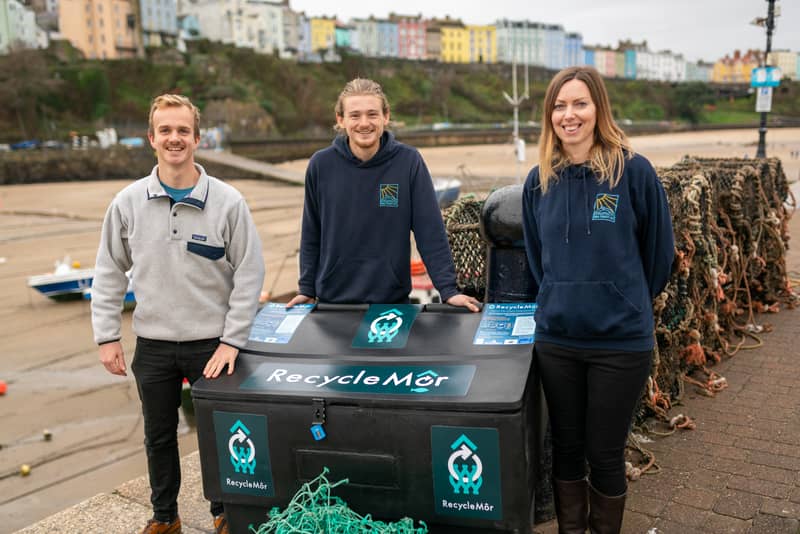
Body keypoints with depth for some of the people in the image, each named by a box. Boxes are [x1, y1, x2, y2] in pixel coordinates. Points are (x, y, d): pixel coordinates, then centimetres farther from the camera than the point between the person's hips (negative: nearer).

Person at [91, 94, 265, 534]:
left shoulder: (227, 201, -10)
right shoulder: (128, 202, -2)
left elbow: (249, 274, -9)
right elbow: (109, 273, 5)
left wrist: (232, 341, -12)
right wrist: (107, 336, 1)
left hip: (211, 343, -2)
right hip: (152, 345, 3)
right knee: (159, 436, 18)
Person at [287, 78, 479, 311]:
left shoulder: (409, 162, -9)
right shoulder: (321, 165, -5)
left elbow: (430, 231, -9)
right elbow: (311, 235, 4)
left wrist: (448, 289, -14)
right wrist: (306, 289, 3)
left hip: (392, 300, -1)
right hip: (332, 300, 1)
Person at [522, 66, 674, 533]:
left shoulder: (634, 171, -9)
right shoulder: (540, 181, 2)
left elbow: (659, 251, 1)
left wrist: (627, 303, 11)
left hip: (621, 341, -3)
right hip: (556, 338, 3)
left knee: (605, 453, 9)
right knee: (566, 446, 15)